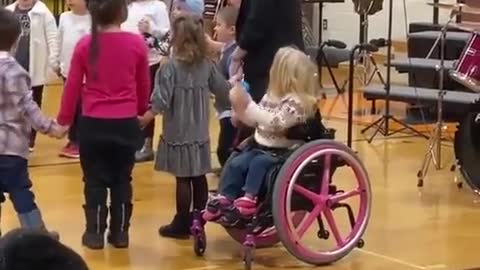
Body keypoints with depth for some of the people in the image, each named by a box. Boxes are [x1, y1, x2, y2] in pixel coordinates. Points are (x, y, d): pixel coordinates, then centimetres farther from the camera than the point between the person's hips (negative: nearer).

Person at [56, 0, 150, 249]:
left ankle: (95, 233, 17)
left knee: (95, 181, 12)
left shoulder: (85, 45, -7)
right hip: (126, 124, 1)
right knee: (122, 180, 14)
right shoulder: (137, 43, -6)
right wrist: (141, 111, 25)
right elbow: (144, 85, 6)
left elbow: (72, 85, -1)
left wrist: (64, 119, 12)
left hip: (93, 124, 0)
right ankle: (120, 233, 20)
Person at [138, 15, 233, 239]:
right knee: (199, 178, 12)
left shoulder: (170, 67, -15)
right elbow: (224, 92, 8)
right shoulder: (207, 65, 1)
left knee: (183, 179, 0)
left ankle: (181, 225, 6)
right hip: (200, 133, 5)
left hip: (178, 134, -5)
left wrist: (144, 119, -6)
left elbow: (161, 101, -18)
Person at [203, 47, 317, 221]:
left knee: (259, 162, -32)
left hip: (282, 152, -8)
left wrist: (249, 107, -32)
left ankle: (250, 198, -27)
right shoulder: (271, 96, 11)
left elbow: (275, 123, -30)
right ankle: (225, 198, -9)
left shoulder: (295, 102, -18)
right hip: (262, 147, 8)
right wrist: (242, 111, -1)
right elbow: (257, 121, 18)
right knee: (236, 164, -10)